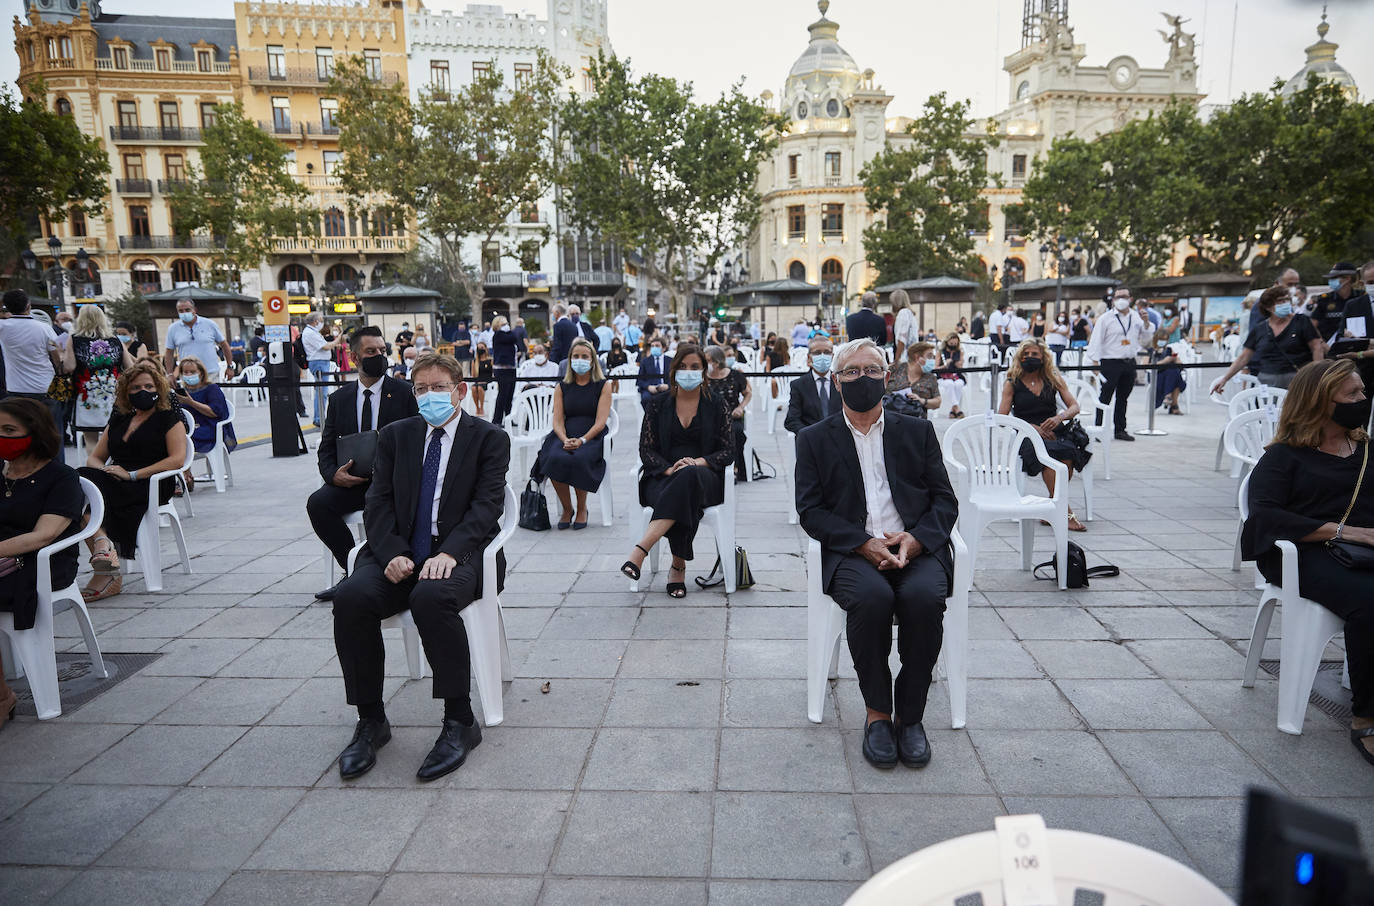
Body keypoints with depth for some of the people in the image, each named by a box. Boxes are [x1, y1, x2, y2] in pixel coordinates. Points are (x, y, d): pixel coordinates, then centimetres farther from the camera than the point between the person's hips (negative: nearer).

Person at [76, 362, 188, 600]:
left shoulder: (170, 418, 9)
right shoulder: (118, 420, 26)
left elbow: (178, 459, -6)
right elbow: (93, 458, 25)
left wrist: (132, 474, -13)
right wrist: (105, 471, -1)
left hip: (151, 486, -5)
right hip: (115, 484, 5)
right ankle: (102, 541, -45)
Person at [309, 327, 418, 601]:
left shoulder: (404, 393, 3)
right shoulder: (340, 398, 13)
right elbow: (326, 448, 13)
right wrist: (334, 474, -10)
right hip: (352, 480, 4)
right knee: (317, 503, -22)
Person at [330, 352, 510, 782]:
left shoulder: (489, 439, 5)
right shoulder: (396, 435, 16)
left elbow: (487, 505, -6)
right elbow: (378, 502, 8)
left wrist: (449, 552, -23)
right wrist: (392, 553, -11)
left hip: (460, 554, -4)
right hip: (402, 553, 4)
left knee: (431, 597, -36)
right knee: (351, 597, -25)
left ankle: (460, 721, -20)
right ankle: (370, 721, -8)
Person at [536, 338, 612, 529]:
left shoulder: (603, 385, 6)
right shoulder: (562, 387, 14)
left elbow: (600, 422, -4)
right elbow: (557, 421, 6)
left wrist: (581, 440, -19)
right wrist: (566, 440, -16)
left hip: (593, 437, -2)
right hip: (566, 436, 2)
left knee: (579, 459, -34)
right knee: (554, 458, -30)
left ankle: (582, 509, -9)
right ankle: (567, 509, -9)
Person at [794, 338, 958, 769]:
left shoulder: (918, 431, 17)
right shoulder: (815, 439, 12)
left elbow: (945, 501, 11)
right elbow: (810, 510, 2)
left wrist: (915, 539, -10)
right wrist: (864, 543, -14)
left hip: (917, 549, 2)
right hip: (853, 552, -1)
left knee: (923, 596, -31)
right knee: (872, 597, -33)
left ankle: (910, 716, -12)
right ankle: (877, 713, -12)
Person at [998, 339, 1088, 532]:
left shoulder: (1054, 379, 15)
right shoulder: (1012, 384, 9)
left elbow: (1074, 406, 11)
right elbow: (1002, 418, 1)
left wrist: (1060, 417, -12)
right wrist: (1031, 427, -12)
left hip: (1053, 432, 2)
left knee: (1067, 455, -32)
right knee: (1047, 454, -35)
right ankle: (1065, 513, -31)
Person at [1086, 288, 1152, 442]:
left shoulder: (1136, 318, 10)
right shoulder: (1105, 319, -4)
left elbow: (1144, 341, 16)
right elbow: (1096, 341, -6)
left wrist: (1146, 324, 0)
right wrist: (1095, 363, -14)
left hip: (1129, 363, 5)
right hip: (1110, 363, -5)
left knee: (1123, 398, 13)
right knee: (1105, 398, -2)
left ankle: (1120, 429, 21)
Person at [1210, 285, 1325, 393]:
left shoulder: (1301, 322, 5)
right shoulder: (1259, 330, 10)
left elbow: (1317, 348, 2)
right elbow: (1243, 357, 10)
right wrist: (1224, 378, 4)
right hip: (1268, 382, 2)